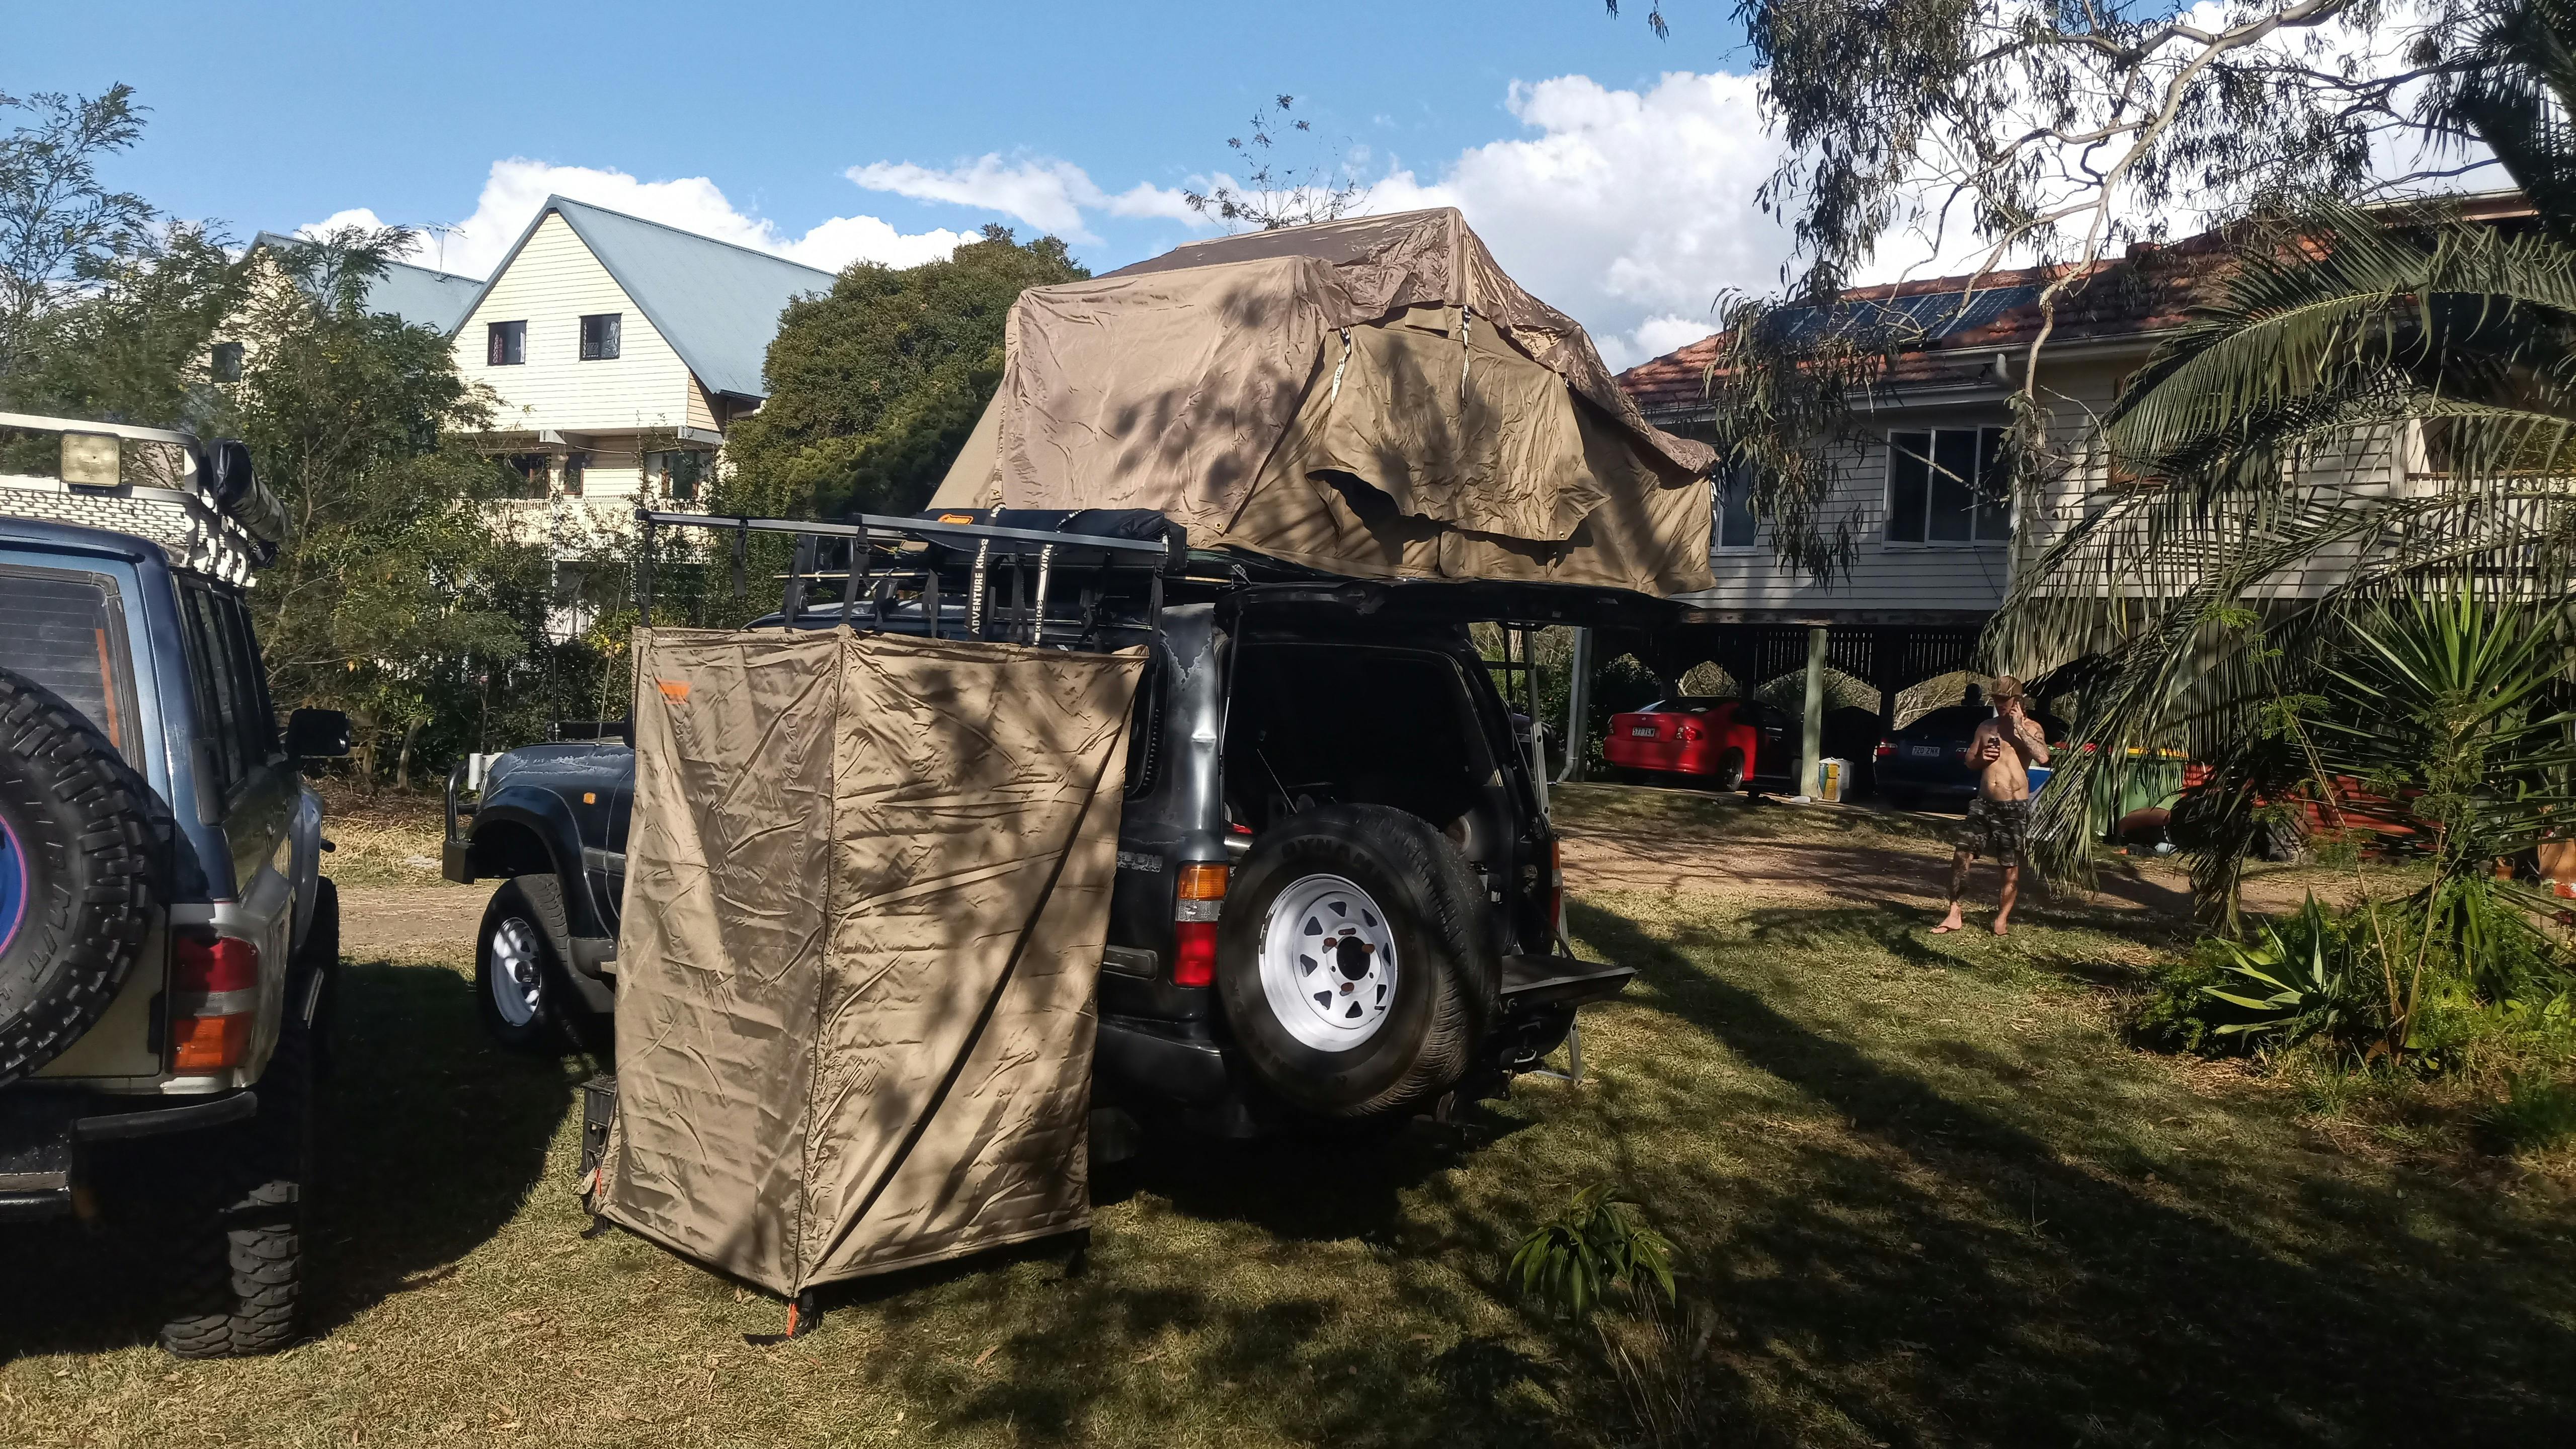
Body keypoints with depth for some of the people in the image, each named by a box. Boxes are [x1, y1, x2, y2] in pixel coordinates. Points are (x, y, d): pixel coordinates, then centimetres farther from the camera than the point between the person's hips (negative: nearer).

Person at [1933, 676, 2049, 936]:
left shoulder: (2031, 728, 0)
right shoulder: (1986, 728, 13)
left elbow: (2043, 757, -19)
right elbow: (1969, 761, 22)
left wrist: (2019, 728, -16)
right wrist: (1982, 758, -1)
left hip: (2014, 808, -4)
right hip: (1983, 804, 4)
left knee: (2011, 866, 1)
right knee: (1961, 855, -4)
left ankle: (2002, 917, 16)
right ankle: (1954, 915, 2)